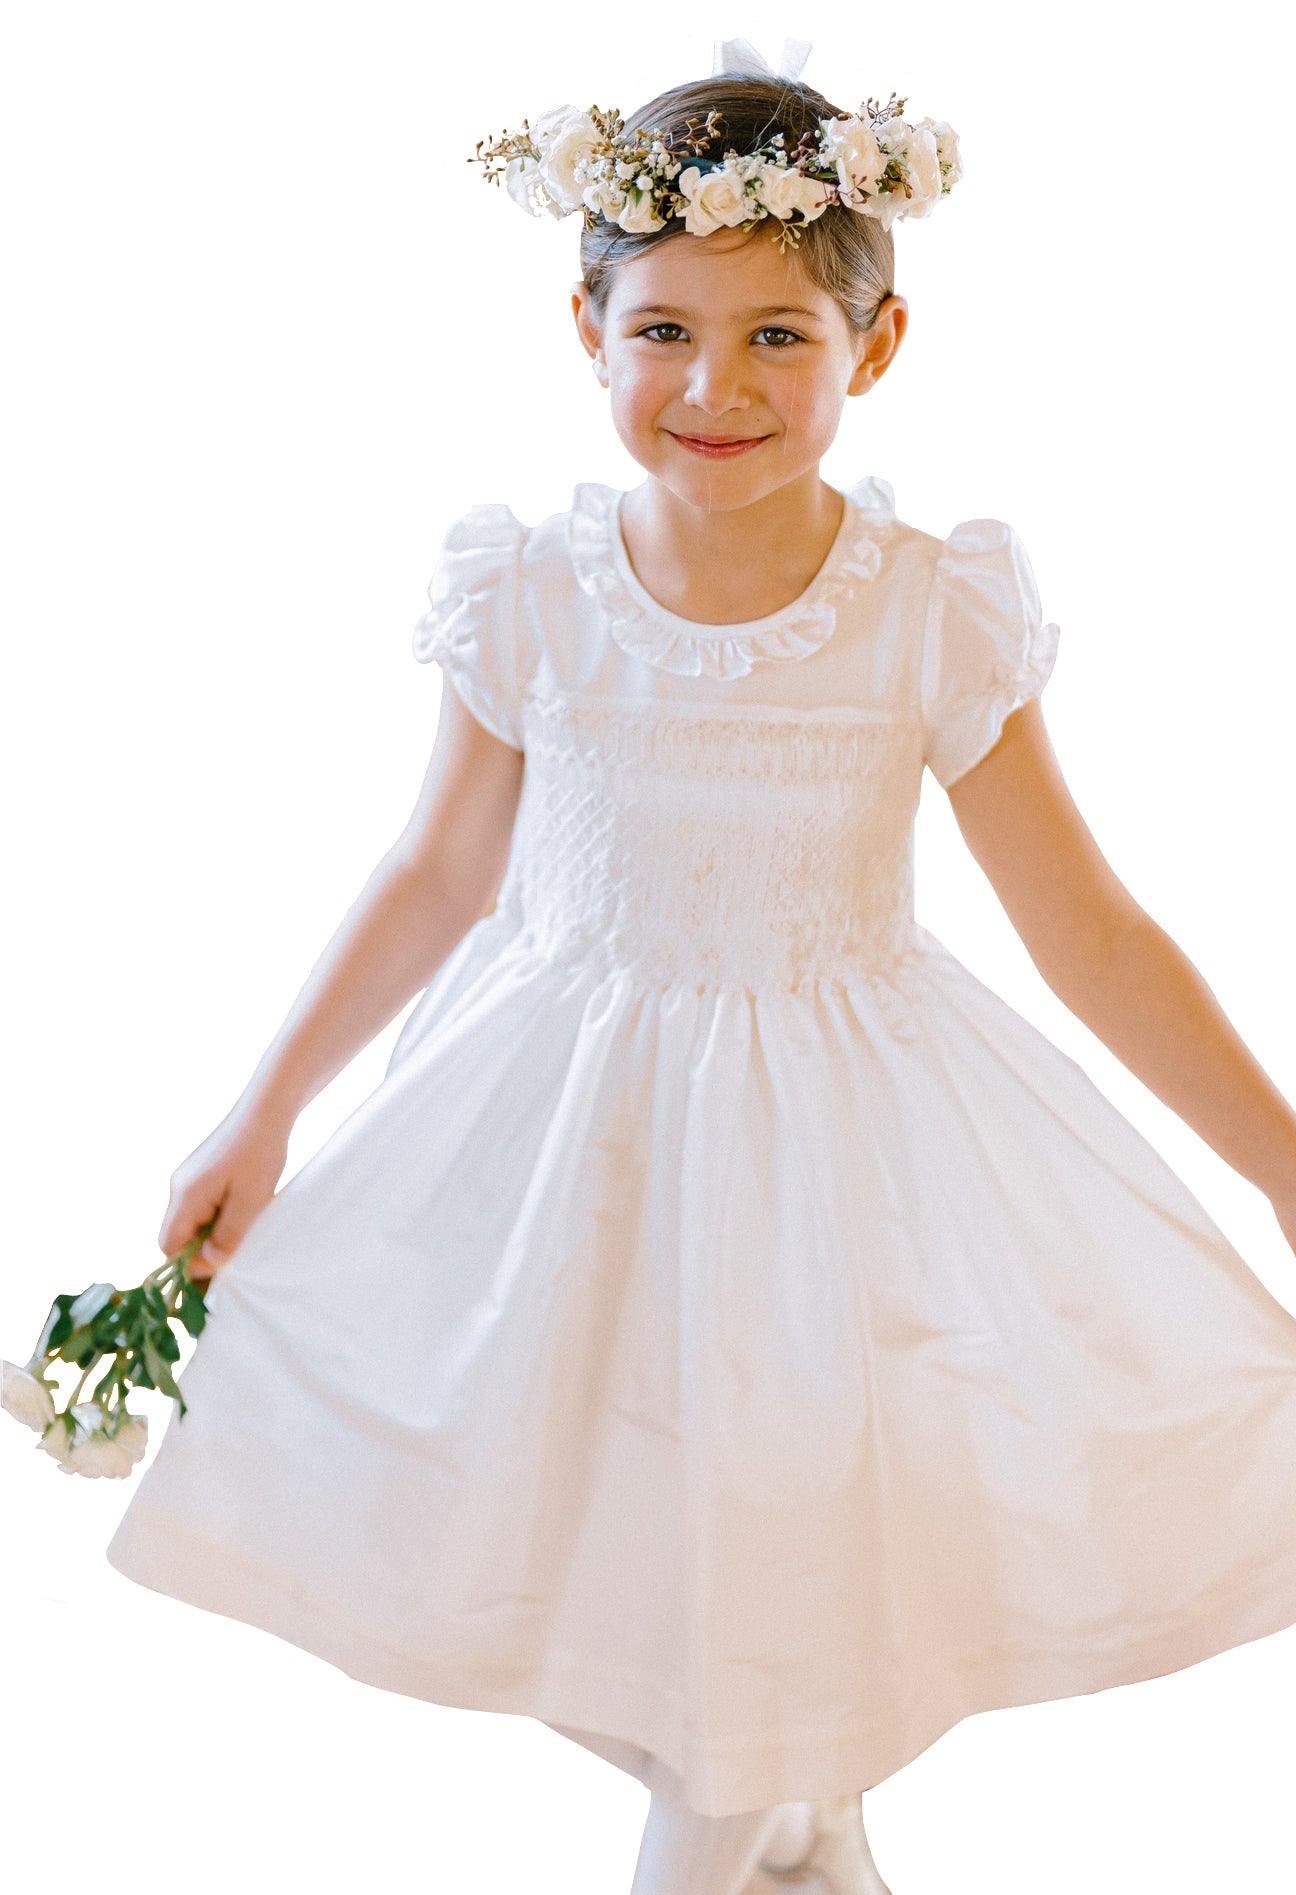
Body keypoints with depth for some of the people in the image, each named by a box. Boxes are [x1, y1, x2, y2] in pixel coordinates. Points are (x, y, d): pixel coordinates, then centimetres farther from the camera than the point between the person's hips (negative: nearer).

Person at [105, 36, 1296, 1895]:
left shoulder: (934, 615, -16)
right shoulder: (533, 602, -12)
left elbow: (1089, 930, -10)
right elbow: (441, 876, 1)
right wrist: (263, 1117, 4)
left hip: (835, 1120, -2)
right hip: (570, 1126, 2)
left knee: (781, 1539, 9)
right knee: (587, 1524, 13)